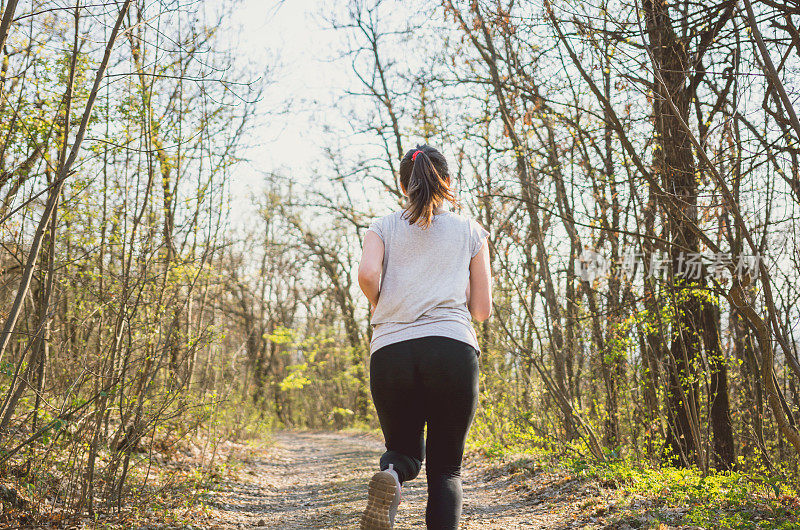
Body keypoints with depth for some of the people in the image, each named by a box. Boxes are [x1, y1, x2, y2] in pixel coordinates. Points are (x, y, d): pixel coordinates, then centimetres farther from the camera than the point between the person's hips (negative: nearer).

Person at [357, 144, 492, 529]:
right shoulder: (471, 231, 14)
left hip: (390, 351, 1)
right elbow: (482, 310, 10)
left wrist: (380, 307, 13)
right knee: (445, 468, 10)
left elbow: (367, 274, -7)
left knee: (404, 449, 21)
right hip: (454, 349, -1)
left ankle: (391, 477, -15)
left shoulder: (383, 227, 14)